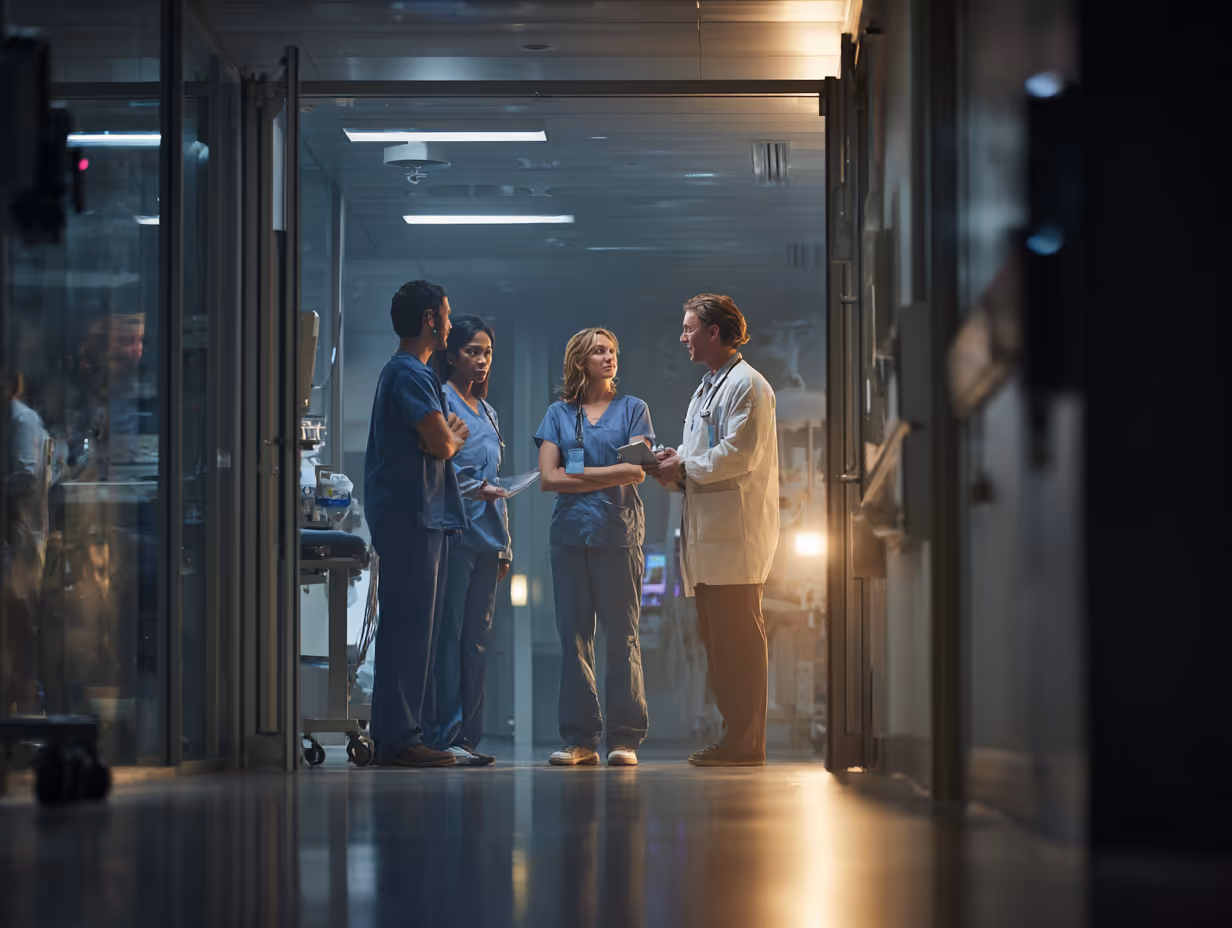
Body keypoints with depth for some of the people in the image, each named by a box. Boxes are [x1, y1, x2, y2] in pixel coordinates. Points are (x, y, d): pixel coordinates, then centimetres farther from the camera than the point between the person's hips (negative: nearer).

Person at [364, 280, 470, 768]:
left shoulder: (409, 372, 22)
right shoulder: (409, 374, -12)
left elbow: (440, 439, 21)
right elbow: (442, 444, -18)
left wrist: (449, 434, -1)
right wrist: (456, 436, 4)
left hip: (421, 516, 11)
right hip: (412, 516, -11)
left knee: (413, 628, 11)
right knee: (408, 627, -10)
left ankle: (402, 733, 14)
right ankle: (398, 738, -10)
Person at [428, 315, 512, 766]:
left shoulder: (487, 412, 22)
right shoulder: (440, 403, -3)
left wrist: (504, 544, 20)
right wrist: (473, 490, -19)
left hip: (485, 536, 8)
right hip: (453, 531, -8)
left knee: (477, 638, 6)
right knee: (449, 634, -10)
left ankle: (468, 736, 7)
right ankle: (446, 736, -11)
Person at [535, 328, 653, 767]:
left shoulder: (632, 409, 10)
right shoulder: (559, 414, 14)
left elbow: (637, 471, -3)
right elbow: (548, 478, 2)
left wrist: (579, 475, -4)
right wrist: (609, 476, -5)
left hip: (619, 533, -2)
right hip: (570, 533, 2)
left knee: (622, 636, -3)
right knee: (574, 636, 1)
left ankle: (625, 738, -2)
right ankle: (580, 739, 4)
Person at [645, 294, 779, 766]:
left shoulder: (746, 384, -8)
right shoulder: (708, 387, 24)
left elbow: (740, 454, -18)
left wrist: (684, 468, -11)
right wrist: (676, 461, 7)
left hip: (734, 533, -10)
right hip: (709, 533, 10)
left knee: (738, 638, -9)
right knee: (716, 638, 10)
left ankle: (745, 743, -8)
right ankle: (735, 737, 14)